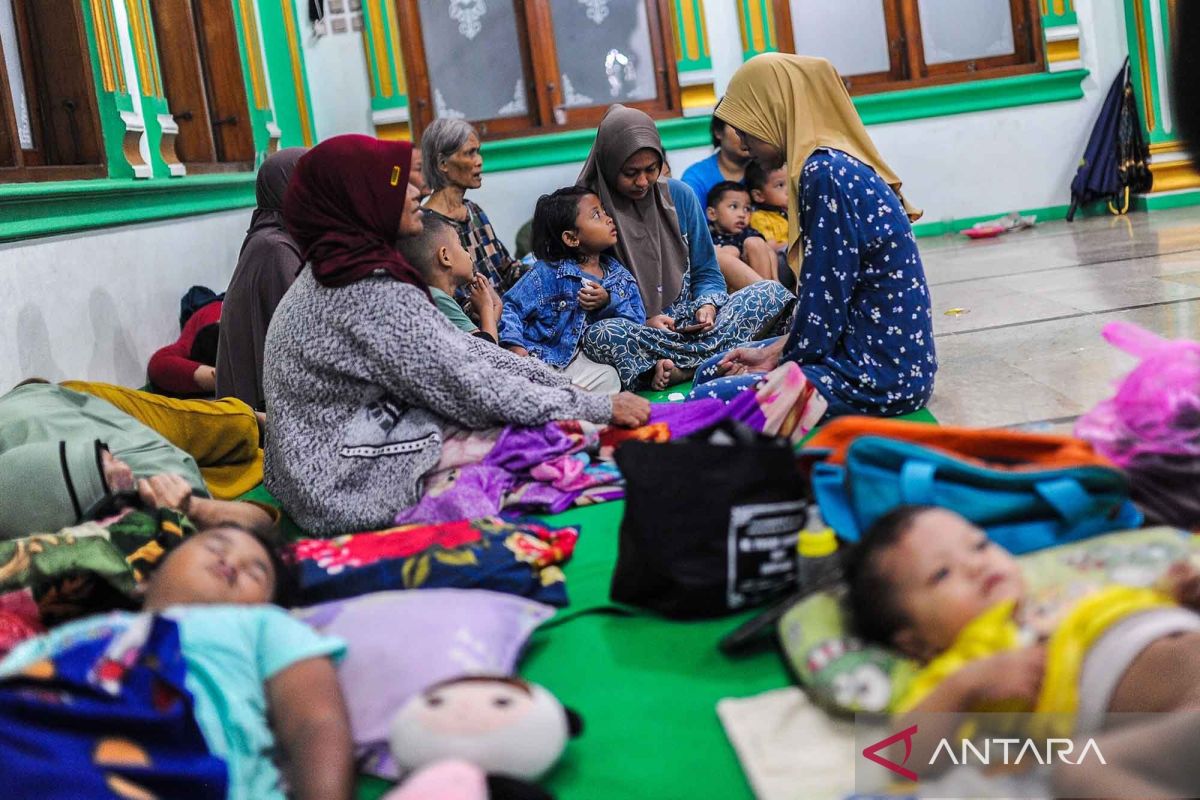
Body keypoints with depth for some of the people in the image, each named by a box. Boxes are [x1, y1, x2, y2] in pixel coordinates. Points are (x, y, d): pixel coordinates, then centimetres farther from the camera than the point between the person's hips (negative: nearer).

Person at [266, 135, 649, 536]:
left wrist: (564, 386, 3)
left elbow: (457, 350, 8)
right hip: (360, 483, -9)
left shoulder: (331, 274, 10)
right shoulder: (373, 294, -22)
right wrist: (601, 408, -14)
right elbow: (471, 387, -21)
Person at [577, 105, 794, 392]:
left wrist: (707, 306, -11)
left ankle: (680, 368, -33)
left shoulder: (679, 195, 6)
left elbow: (706, 272, 12)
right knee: (598, 334, -38)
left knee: (770, 291, -17)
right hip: (634, 329, -3)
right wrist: (643, 323, -18)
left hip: (689, 319, 4)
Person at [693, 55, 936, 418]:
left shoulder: (826, 173, -19)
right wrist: (772, 353, 8)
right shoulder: (841, 165, 11)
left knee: (705, 403, -15)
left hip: (879, 378, -10)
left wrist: (780, 363, -2)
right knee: (711, 372, 17)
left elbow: (824, 306, -18)